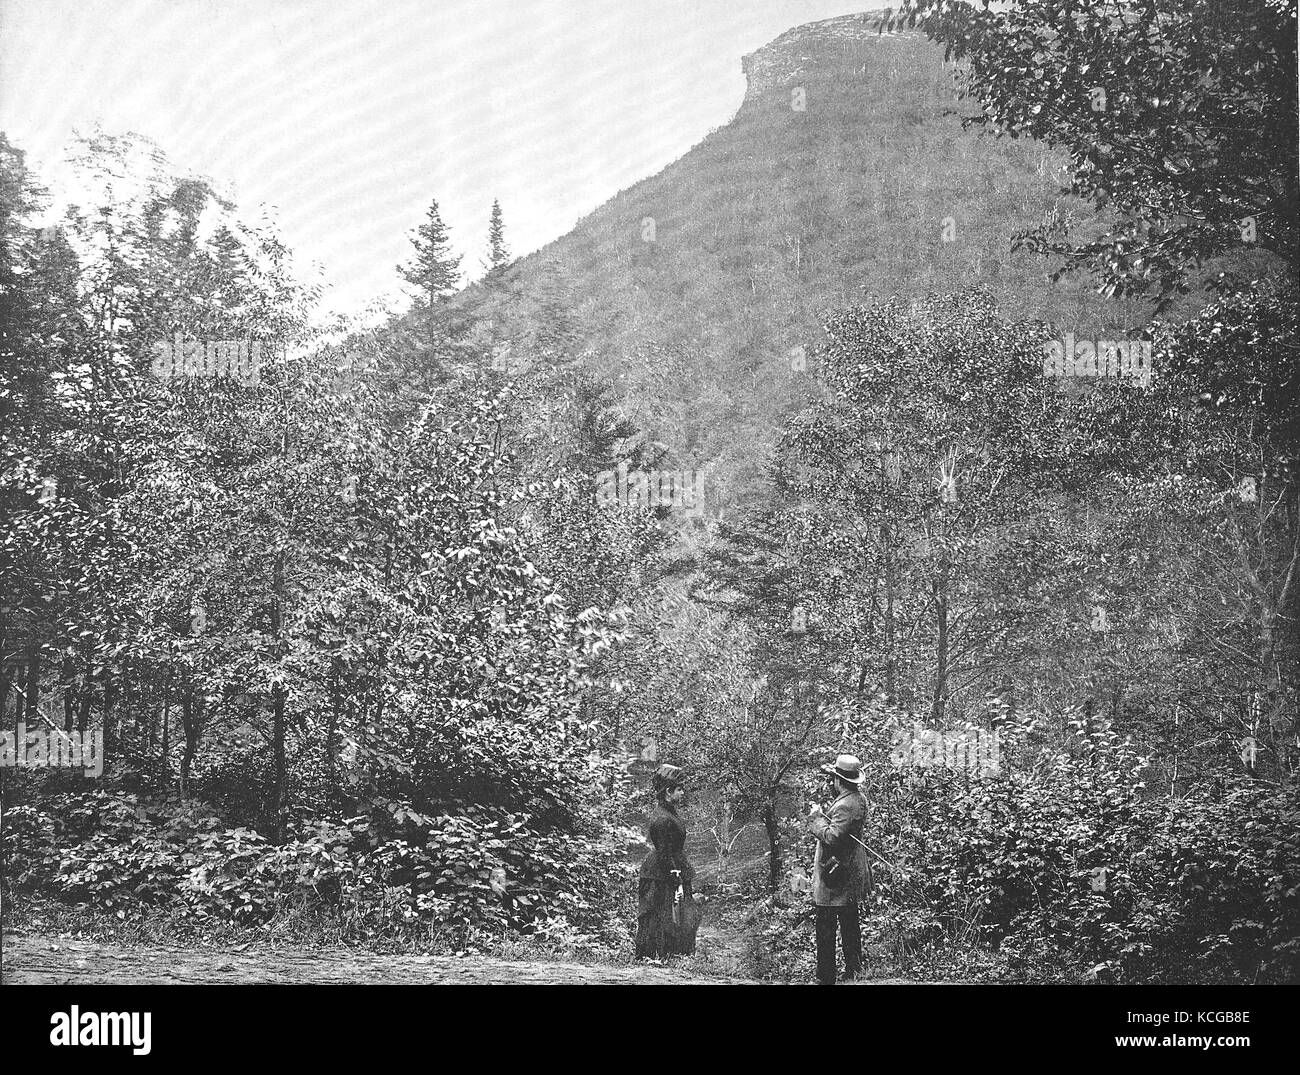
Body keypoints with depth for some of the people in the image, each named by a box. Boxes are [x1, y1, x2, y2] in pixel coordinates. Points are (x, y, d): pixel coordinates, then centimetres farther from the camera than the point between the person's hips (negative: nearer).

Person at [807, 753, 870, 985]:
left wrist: (816, 817, -17)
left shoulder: (845, 805, -23)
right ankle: (853, 968, 32)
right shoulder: (859, 799, 7)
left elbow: (832, 837, -29)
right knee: (850, 922, 21)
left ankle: (826, 978, 0)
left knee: (826, 929, -4)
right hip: (852, 874, 10)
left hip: (835, 875, -10)